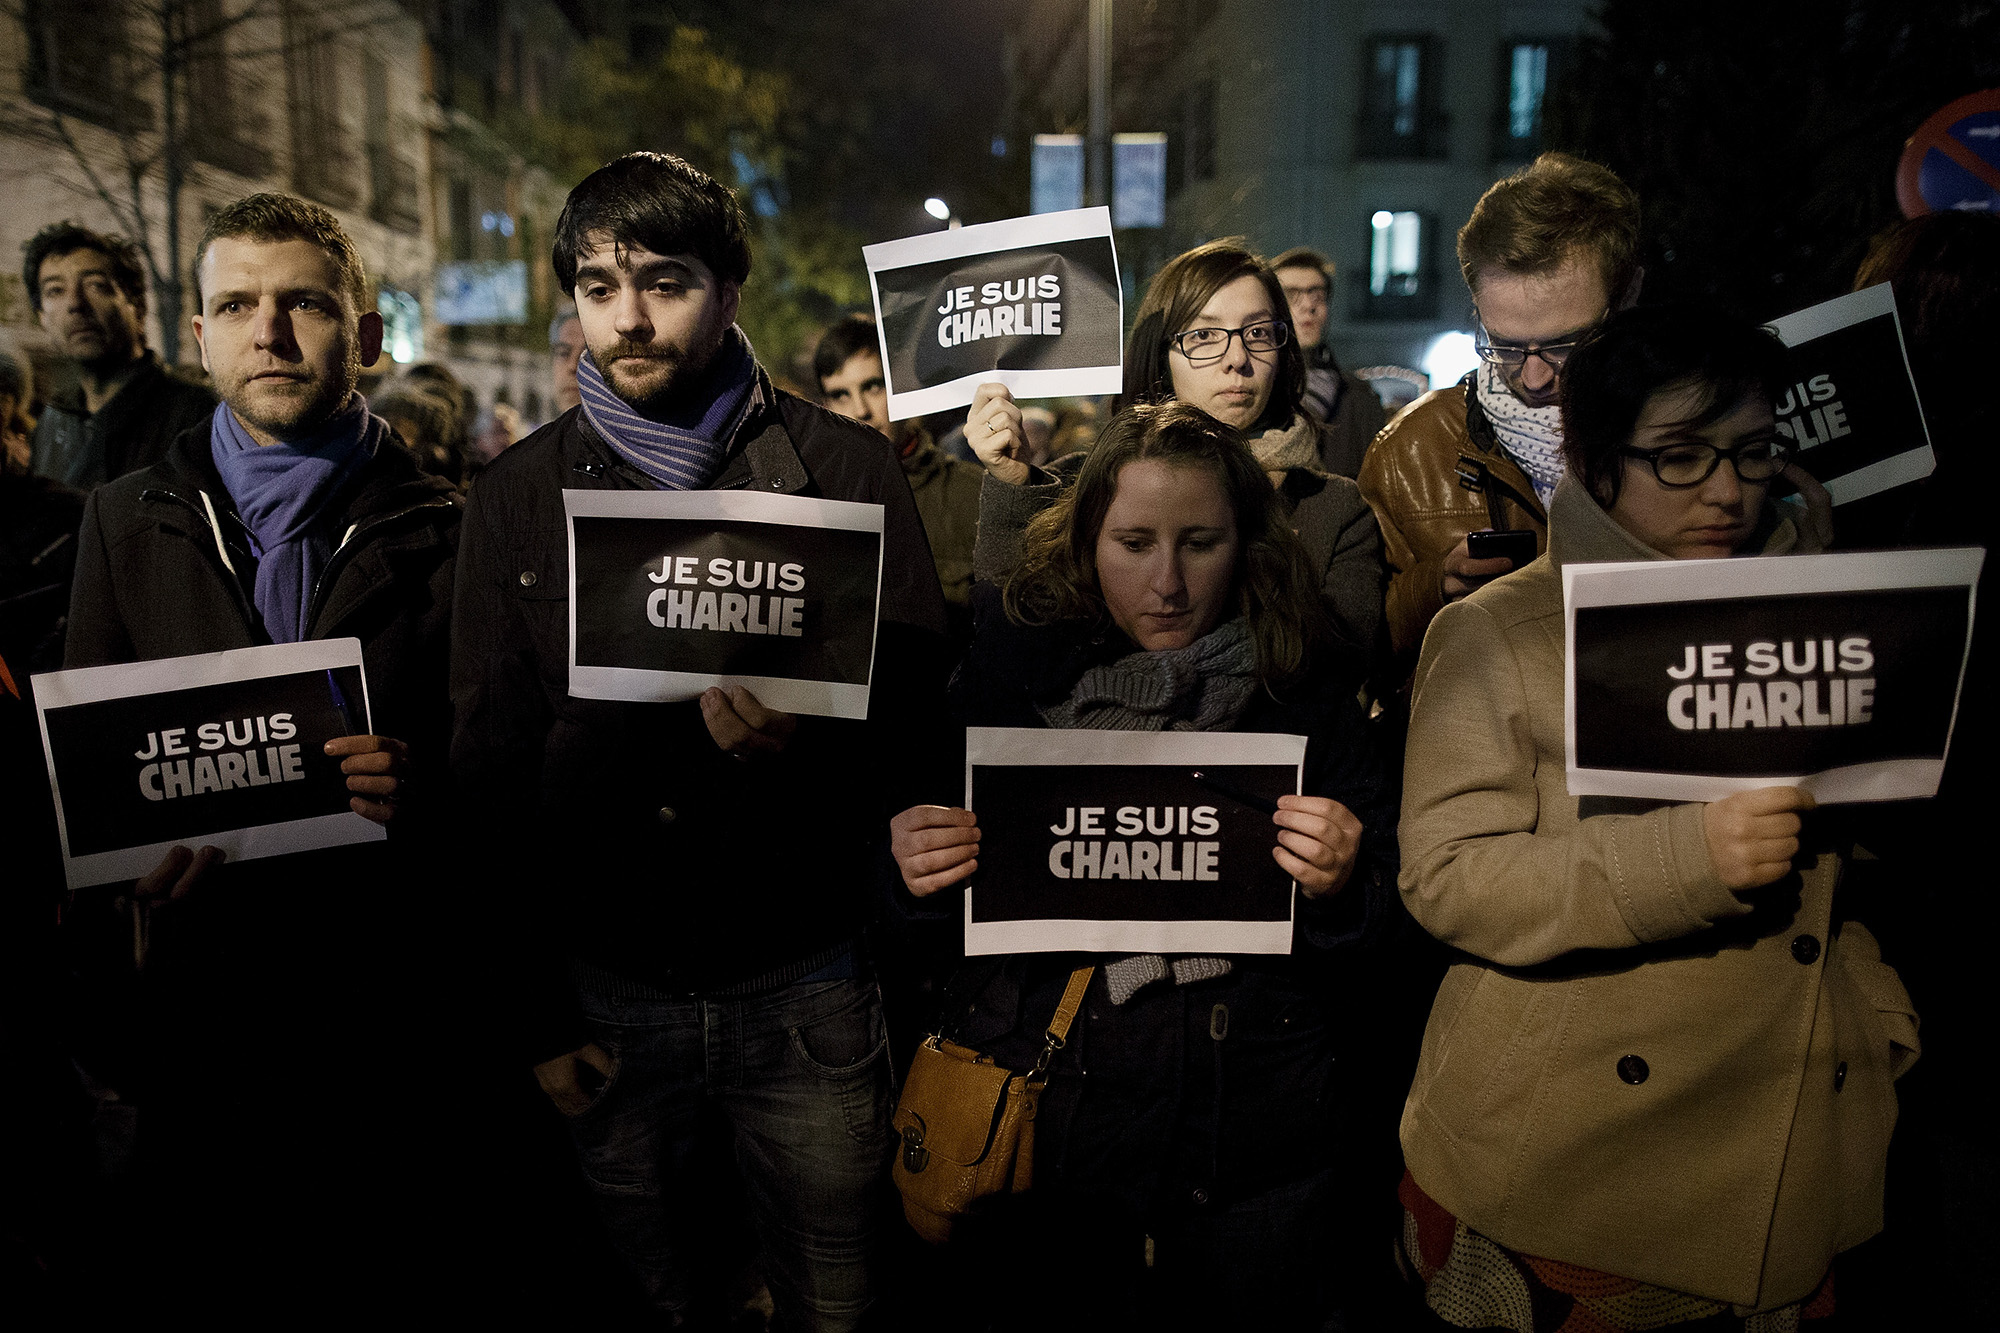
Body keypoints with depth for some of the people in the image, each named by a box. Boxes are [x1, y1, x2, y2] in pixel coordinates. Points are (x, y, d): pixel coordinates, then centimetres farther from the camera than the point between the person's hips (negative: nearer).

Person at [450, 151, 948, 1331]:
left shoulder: (847, 468, -3)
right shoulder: (519, 495, 2)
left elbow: (917, 700, -2)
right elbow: (492, 762, 4)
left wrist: (805, 742, -25)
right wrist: (538, 1009, 2)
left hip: (805, 979, -1)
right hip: (607, 987, 2)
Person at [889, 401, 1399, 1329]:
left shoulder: (1306, 702, -3)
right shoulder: (1009, 676, -4)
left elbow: (1380, 929, 0)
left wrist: (1340, 885, -20)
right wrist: (914, 875, -17)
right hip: (1038, 1143, 0)